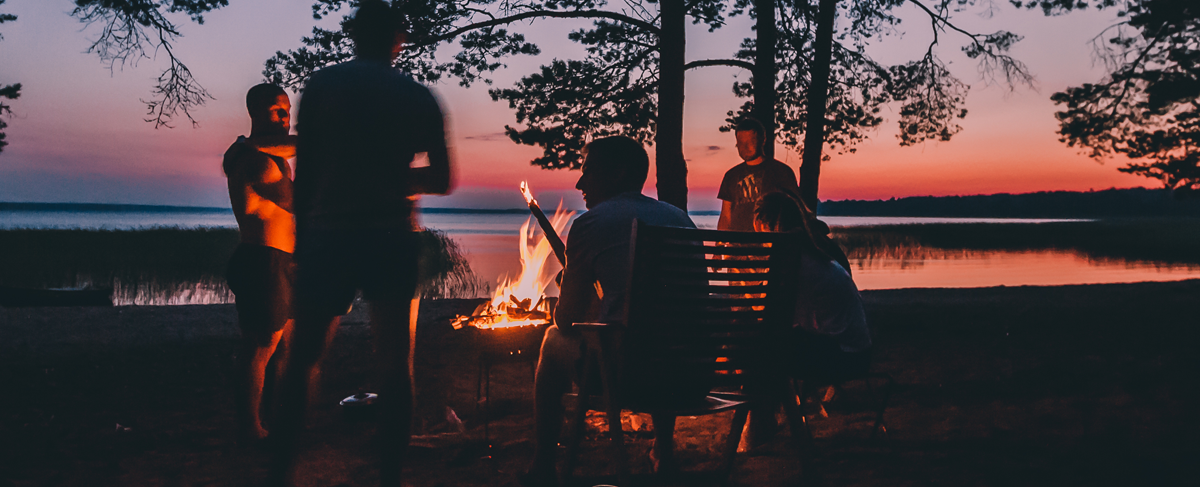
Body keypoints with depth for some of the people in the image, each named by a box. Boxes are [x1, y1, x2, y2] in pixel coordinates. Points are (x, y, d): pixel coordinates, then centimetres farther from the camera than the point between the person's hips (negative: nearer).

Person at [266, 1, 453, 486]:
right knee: (394, 366, 8)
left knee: (304, 358, 12)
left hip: (328, 235, 0)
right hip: (393, 240, 0)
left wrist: (302, 242, 6)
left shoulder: (322, 84, 4)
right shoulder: (418, 96, 6)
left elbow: (305, 174, 0)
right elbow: (440, 180, 8)